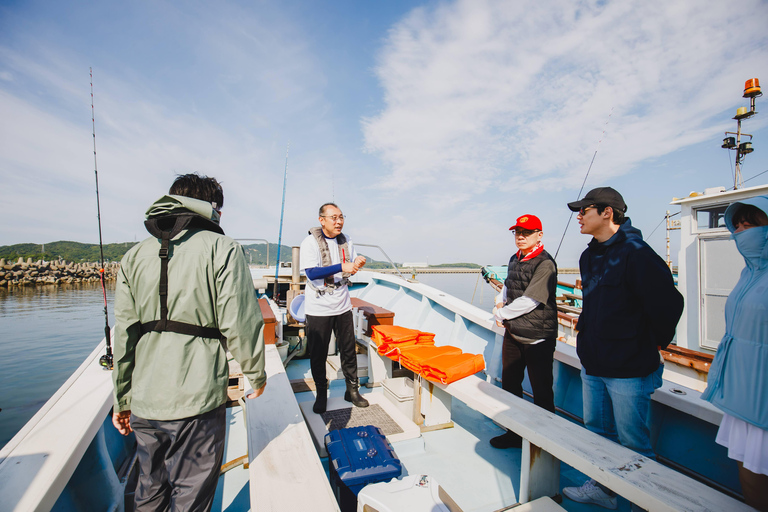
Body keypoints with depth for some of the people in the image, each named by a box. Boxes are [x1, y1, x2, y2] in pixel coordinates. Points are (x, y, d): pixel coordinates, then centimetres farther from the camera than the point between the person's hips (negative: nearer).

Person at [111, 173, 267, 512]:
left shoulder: (134, 256, 6)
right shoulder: (222, 249, -10)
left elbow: (122, 335, 7)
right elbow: (239, 324, -15)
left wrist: (122, 400, 16)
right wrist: (257, 375, 1)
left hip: (144, 401, 6)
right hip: (197, 399, -5)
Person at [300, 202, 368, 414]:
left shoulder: (345, 241, 5)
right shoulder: (310, 242, -11)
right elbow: (311, 273, -22)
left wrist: (357, 263, -9)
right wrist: (341, 267, -29)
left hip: (342, 306, 4)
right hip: (318, 308, -4)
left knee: (348, 349, 11)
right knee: (318, 353, 8)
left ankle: (352, 390, 28)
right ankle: (321, 394, 27)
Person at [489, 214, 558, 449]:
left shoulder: (545, 264, -16)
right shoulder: (514, 259, 9)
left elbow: (528, 302, -22)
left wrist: (501, 314, -10)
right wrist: (500, 303, 2)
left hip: (538, 339, -8)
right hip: (512, 334, 8)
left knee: (541, 392, 7)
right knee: (510, 386, 18)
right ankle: (514, 433, 35)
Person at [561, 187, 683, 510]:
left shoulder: (635, 253, -17)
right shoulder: (589, 256, 9)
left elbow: (668, 304, -16)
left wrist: (654, 344, -5)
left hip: (629, 368, -8)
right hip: (593, 365, 8)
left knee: (632, 441, 7)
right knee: (597, 432, 21)